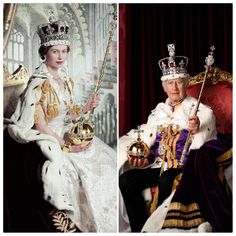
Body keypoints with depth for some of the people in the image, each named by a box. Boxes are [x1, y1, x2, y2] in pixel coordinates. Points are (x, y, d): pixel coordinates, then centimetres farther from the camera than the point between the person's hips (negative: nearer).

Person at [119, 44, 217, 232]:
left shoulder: (201, 111, 0)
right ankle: (140, 229, -11)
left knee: (166, 180, -36)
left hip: (185, 168, -5)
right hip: (159, 167, 5)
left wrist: (196, 131, -26)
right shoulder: (159, 110, 16)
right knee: (126, 179, -19)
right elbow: (147, 142, 17)